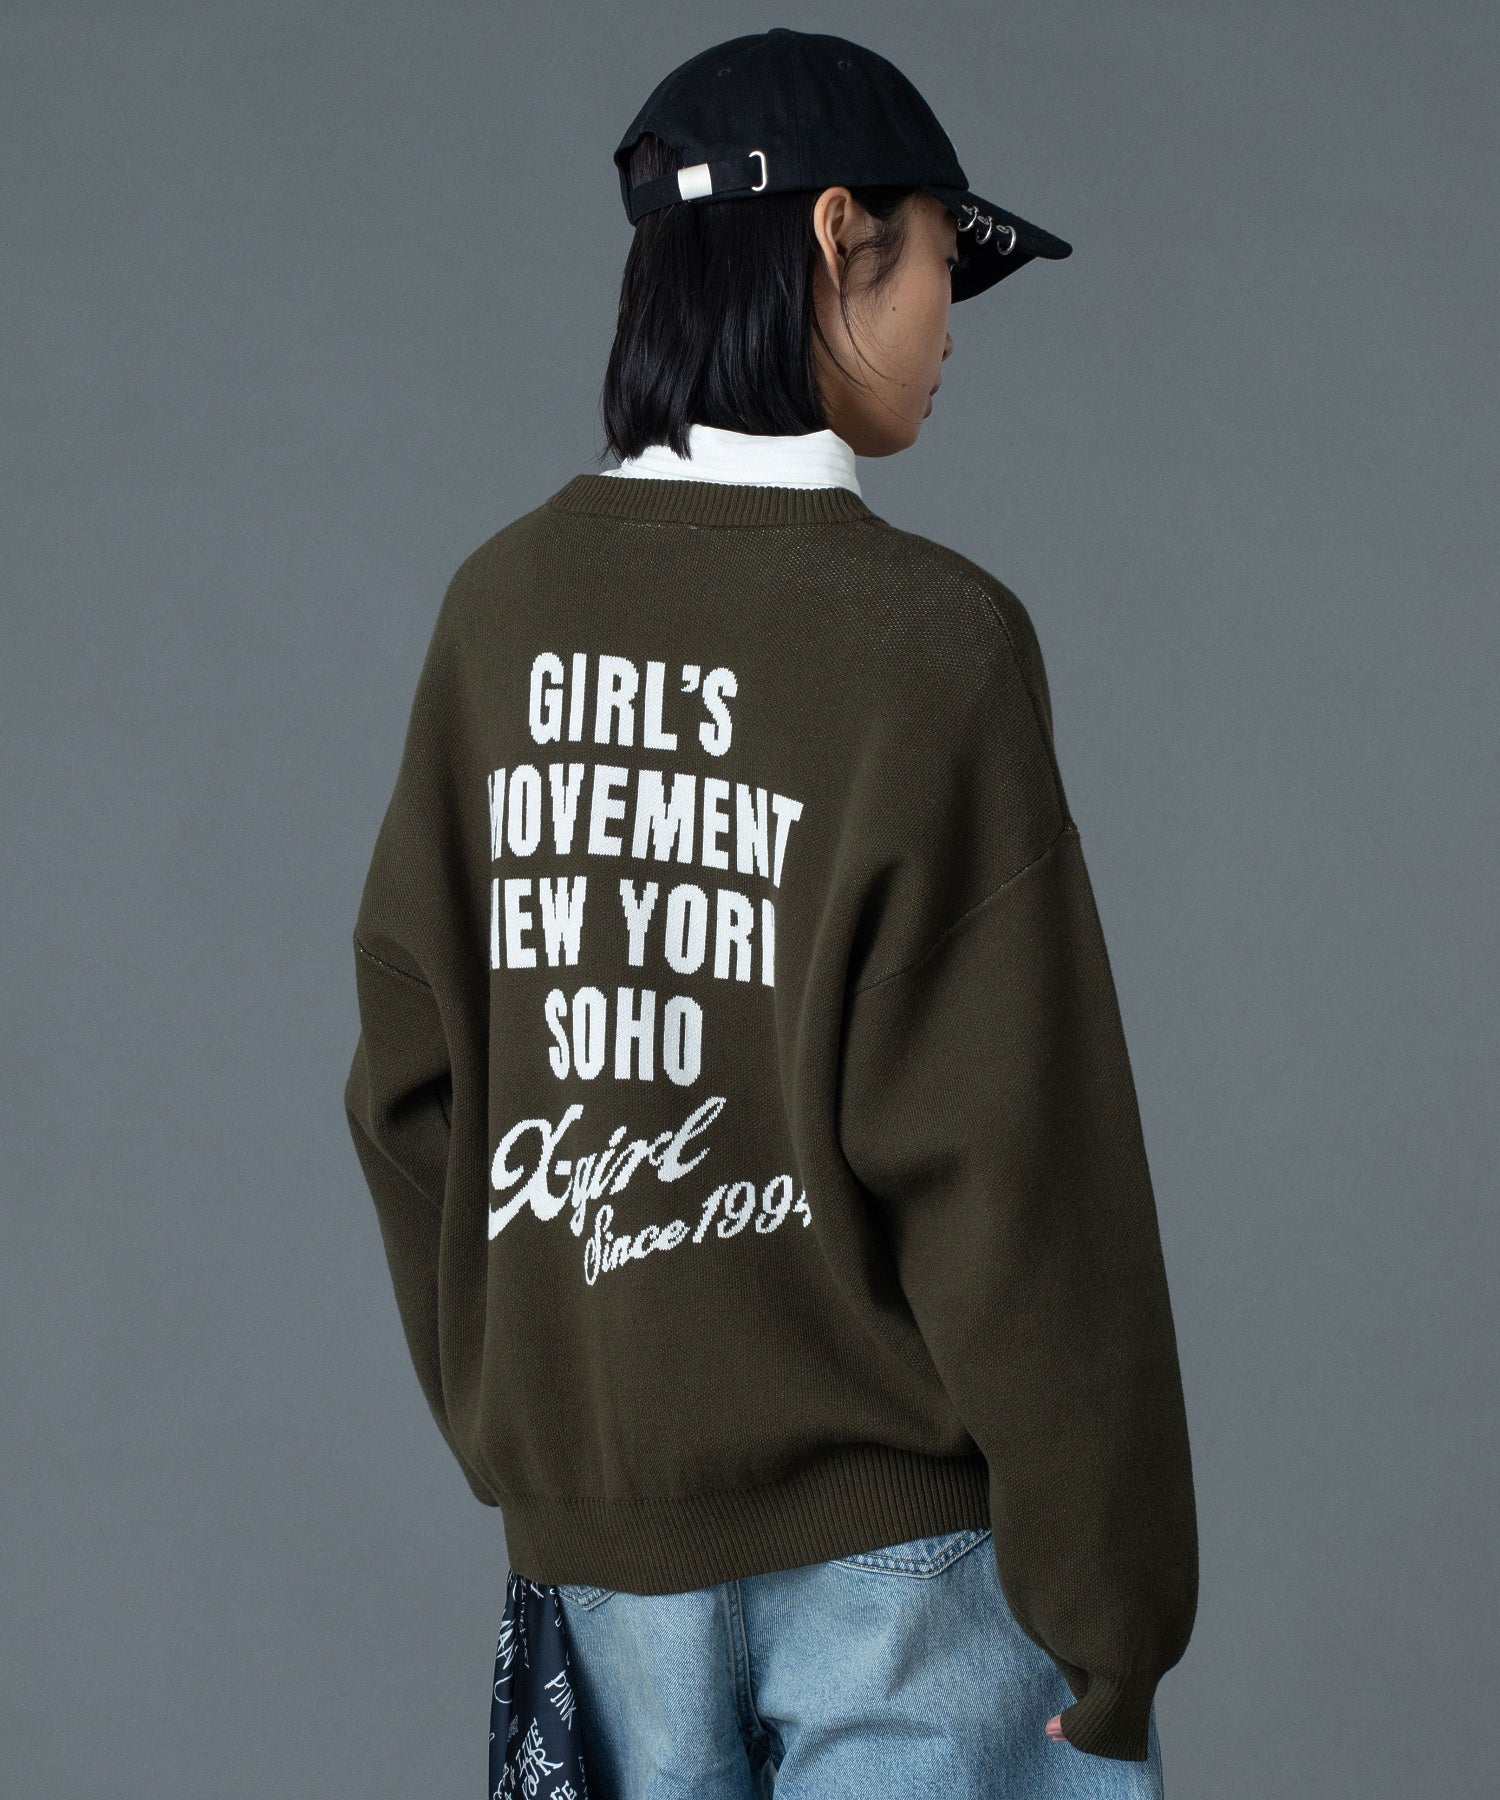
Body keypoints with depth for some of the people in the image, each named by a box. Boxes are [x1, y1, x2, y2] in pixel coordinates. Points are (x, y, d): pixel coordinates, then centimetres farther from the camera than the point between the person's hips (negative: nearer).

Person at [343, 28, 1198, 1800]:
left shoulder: (502, 608, 1)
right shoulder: (925, 635, -15)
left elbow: (416, 1073, 5)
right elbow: (1005, 1160, -16)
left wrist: (507, 1423, 16)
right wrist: (1113, 1601, -9)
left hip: (597, 1510, 6)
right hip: (893, 1520, -5)